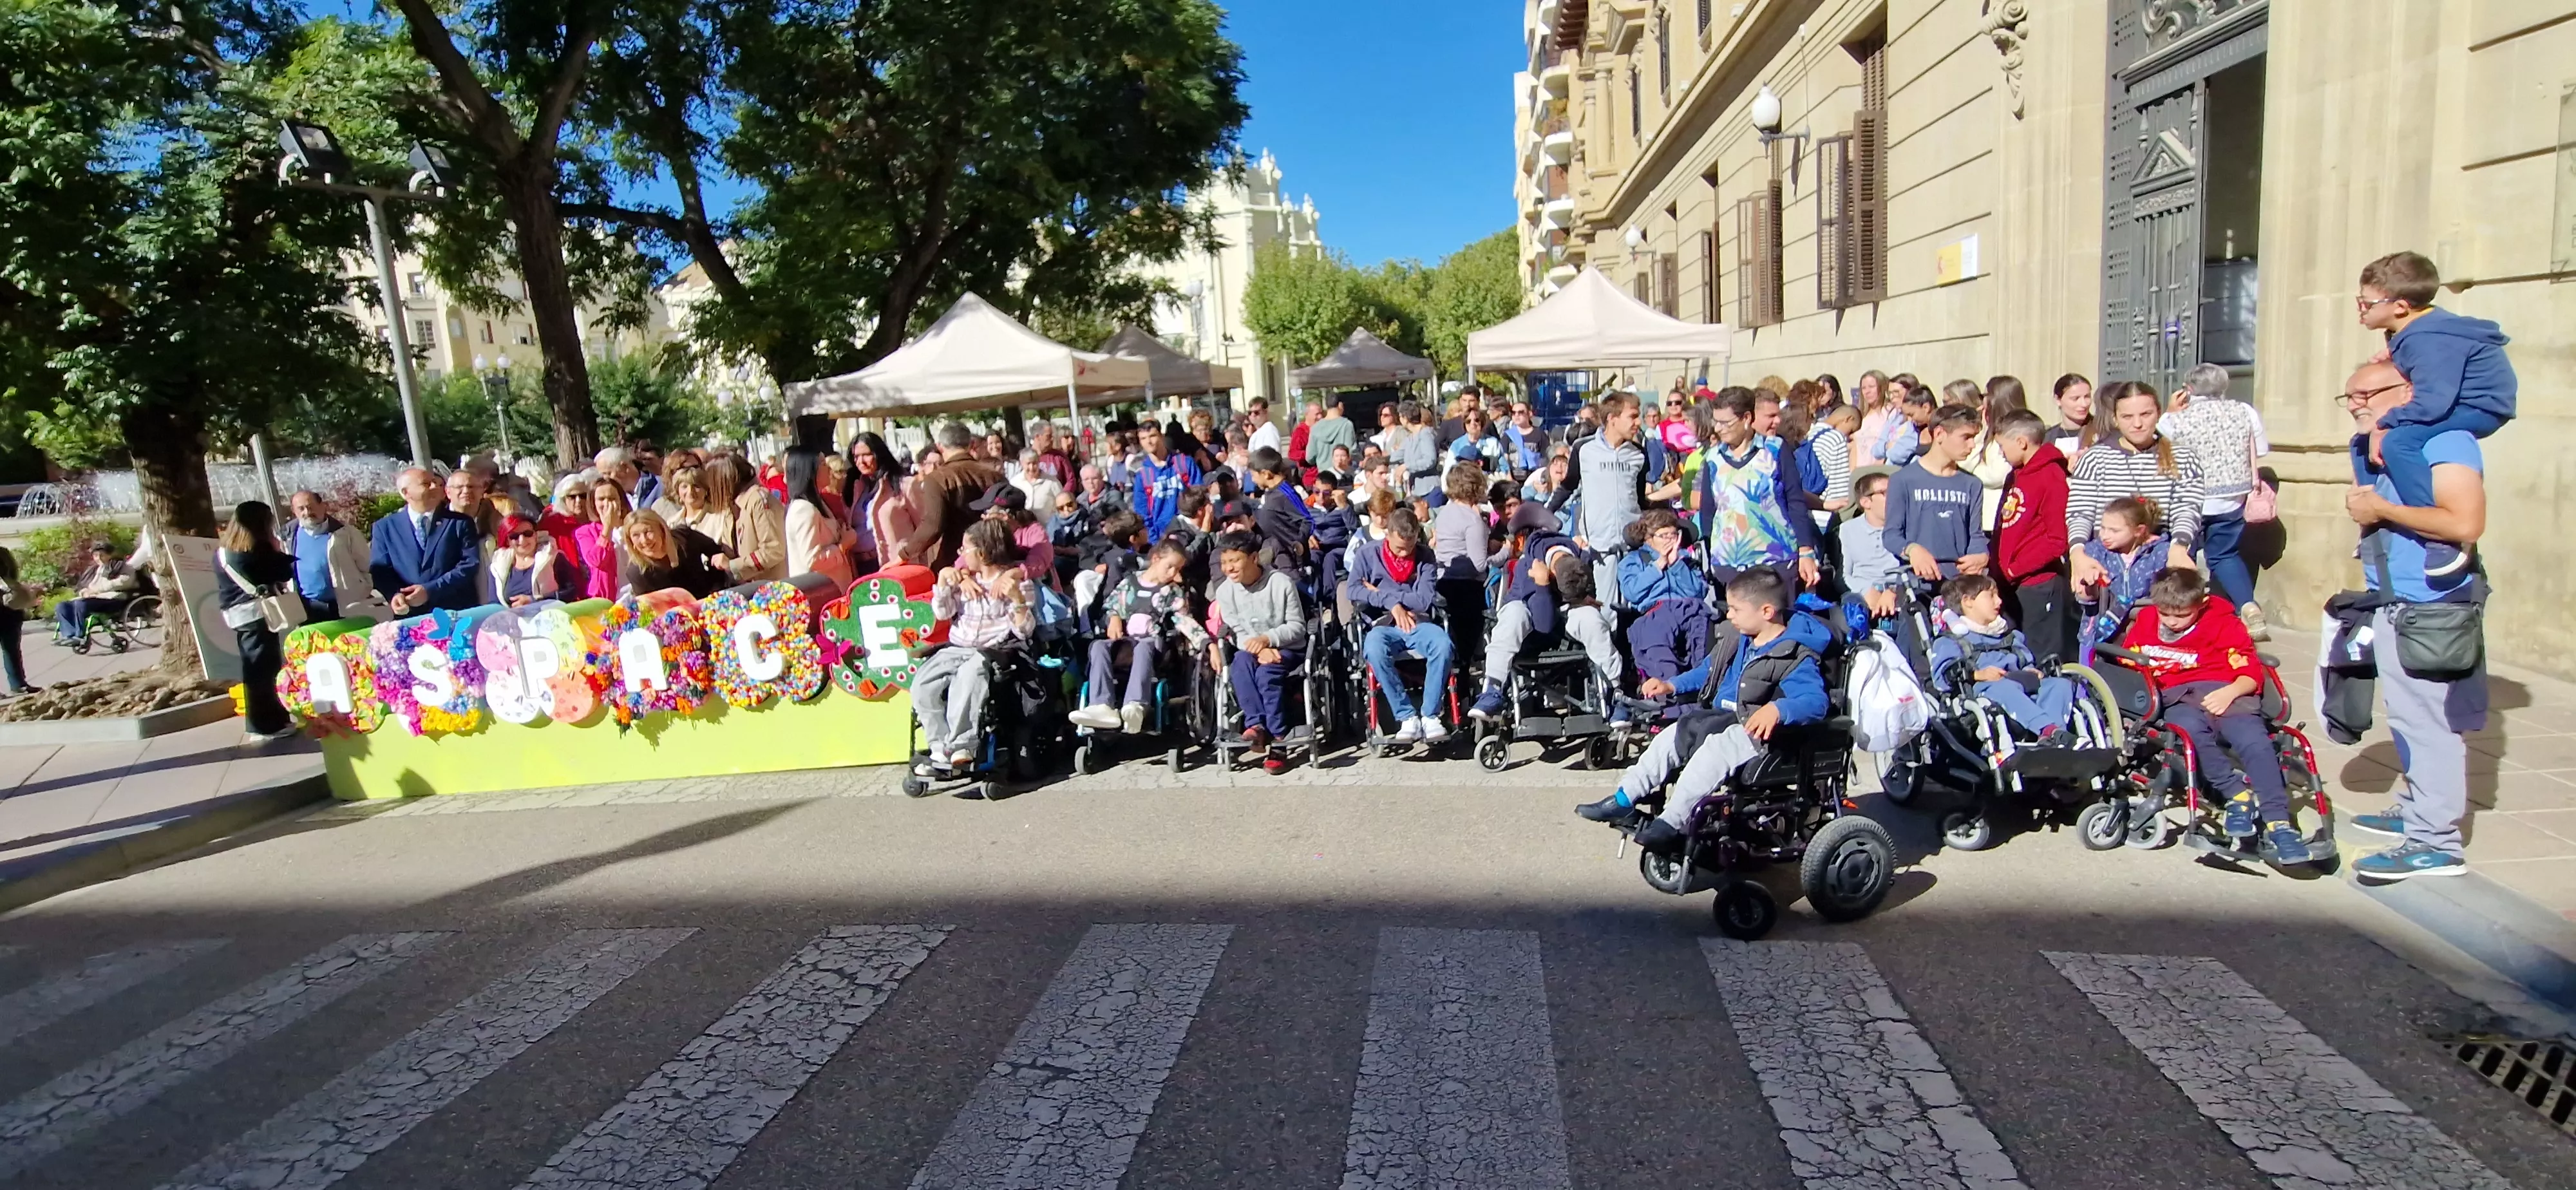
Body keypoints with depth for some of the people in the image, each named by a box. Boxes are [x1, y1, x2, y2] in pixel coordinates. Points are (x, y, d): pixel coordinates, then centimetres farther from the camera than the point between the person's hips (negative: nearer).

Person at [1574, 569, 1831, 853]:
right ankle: (1624, 800, 2)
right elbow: (1708, 673, 29)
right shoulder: (1736, 640, 12)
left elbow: (1816, 701, -29)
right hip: (1721, 720, 10)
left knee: (1714, 746, -33)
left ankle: (1672, 822, -32)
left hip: (1758, 732, -9)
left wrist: (1777, 709, -46)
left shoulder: (1795, 657, -15)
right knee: (1671, 736, -1)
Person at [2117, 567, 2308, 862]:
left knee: (2255, 742, -31)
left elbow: (2251, 674, 4)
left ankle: (2277, 824, -30)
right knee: (2190, 731, -38)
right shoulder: (2145, 623, 15)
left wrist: (2229, 693, -17)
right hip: (2178, 699, 1)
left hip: (2227, 695, 0)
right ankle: (2237, 795, -24)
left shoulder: (2224, 625, 7)